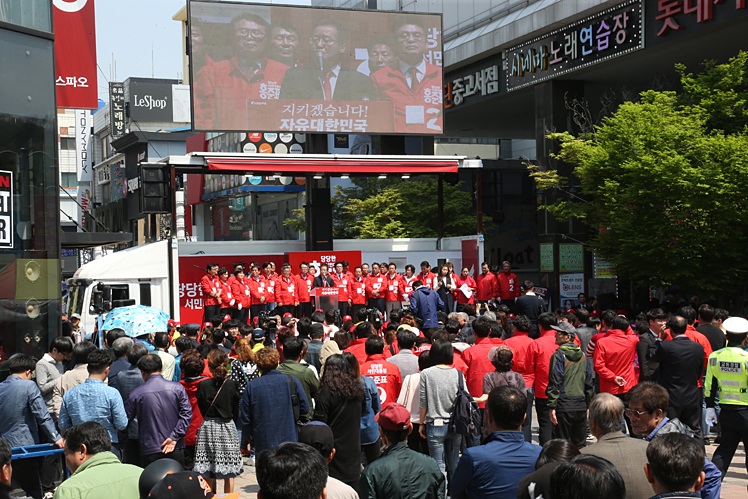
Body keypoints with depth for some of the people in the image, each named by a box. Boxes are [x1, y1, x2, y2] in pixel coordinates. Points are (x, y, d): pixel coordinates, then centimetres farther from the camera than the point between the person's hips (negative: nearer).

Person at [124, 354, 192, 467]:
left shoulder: (136, 394, -4)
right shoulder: (177, 388, -1)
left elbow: (126, 418, 4)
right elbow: (186, 414, -5)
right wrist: (174, 438, -7)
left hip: (149, 451, -1)